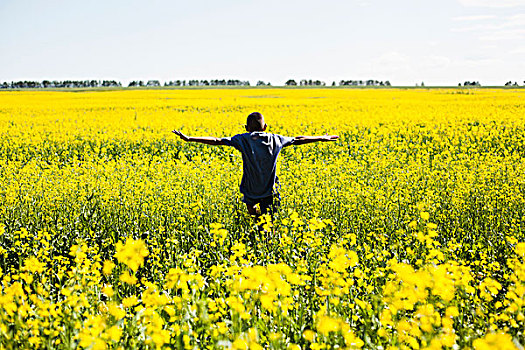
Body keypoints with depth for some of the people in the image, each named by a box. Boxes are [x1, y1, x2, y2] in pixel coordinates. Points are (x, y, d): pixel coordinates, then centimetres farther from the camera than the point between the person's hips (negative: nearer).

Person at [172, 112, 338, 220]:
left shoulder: (243, 140, -9)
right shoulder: (275, 139, 0)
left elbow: (217, 141, -13)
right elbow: (297, 140, 12)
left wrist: (190, 138, -11)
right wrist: (322, 138, 25)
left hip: (251, 191, -1)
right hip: (270, 192, 1)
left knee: (250, 204, 33)